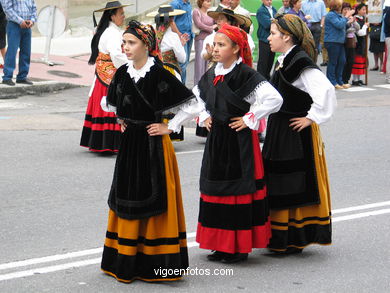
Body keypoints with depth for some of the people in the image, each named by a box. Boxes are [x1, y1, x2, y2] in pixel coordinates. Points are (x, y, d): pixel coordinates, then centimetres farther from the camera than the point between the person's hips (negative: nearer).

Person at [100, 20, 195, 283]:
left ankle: (156, 261, 6)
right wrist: (121, 121, 13)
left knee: (154, 199, -2)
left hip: (153, 143, -6)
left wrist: (168, 128, -11)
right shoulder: (123, 73, 4)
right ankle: (127, 261, 19)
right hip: (129, 143, 6)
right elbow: (112, 102, 25)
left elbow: (190, 101, -15)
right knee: (128, 198, 10)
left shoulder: (159, 74, -14)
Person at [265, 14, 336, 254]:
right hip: (279, 132, 10)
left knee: (293, 188, -2)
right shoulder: (285, 61, 11)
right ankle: (279, 238, 25)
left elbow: (326, 91, -29)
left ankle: (293, 241, 7)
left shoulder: (301, 63, -18)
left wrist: (312, 118, -21)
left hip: (296, 135, -10)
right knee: (278, 187, 15)